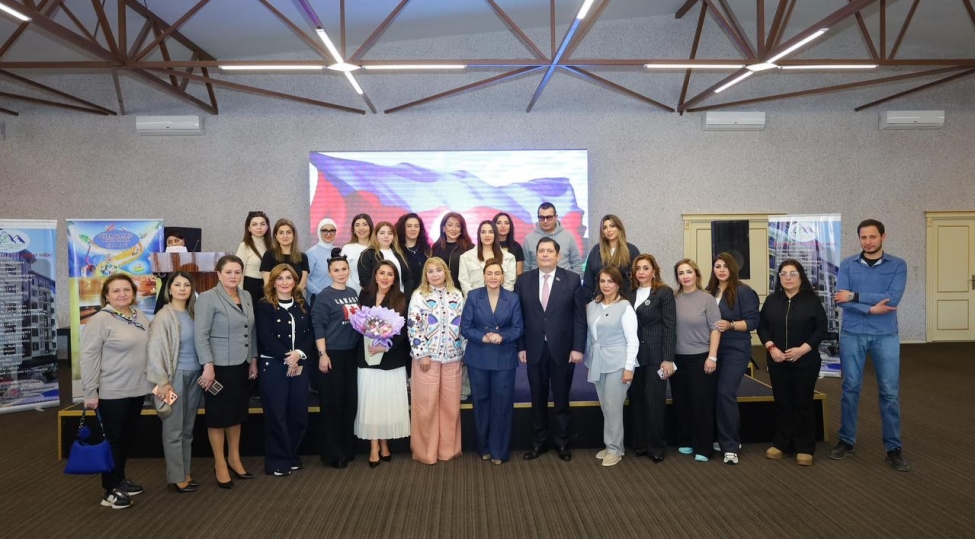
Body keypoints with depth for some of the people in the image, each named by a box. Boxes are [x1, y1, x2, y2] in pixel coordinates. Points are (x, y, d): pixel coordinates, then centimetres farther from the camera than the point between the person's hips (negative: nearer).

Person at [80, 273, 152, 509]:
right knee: (113, 440, 3)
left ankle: (120, 480, 31)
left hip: (137, 390, 7)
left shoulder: (141, 317, 8)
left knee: (128, 437, 16)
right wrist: (90, 392, -16)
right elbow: (89, 358, -15)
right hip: (112, 393, -7)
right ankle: (110, 489, 14)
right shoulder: (100, 320, -13)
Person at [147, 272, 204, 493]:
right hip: (176, 376, -6)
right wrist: (162, 381, -16)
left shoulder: (193, 314, 8)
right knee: (174, 429, 4)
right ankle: (177, 477, 13)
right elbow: (155, 351, -14)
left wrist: (204, 371, 3)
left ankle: (186, 472, 24)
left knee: (188, 428, 14)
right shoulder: (164, 317, -10)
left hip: (194, 375, 6)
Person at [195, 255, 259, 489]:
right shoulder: (208, 298, -11)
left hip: (242, 365, 6)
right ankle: (220, 464, 18)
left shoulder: (247, 296, 8)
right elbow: (200, 335, -16)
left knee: (237, 413, 16)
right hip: (220, 366, -6)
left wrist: (253, 360, 12)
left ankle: (234, 459, 30)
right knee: (219, 415, 5)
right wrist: (208, 366, -20)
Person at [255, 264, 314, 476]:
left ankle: (292, 456, 23)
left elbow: (310, 334, 4)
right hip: (273, 366, -4)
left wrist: (299, 354, -13)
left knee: (299, 413, 7)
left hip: (300, 365, 4)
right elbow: (265, 338, -11)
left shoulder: (302, 305, 12)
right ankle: (278, 461, 11)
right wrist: (287, 357, -16)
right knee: (276, 415, 0)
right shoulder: (264, 306, -2)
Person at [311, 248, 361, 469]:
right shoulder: (324, 296, -7)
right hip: (332, 354, -6)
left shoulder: (353, 293, 9)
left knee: (350, 400, 11)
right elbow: (318, 327, -11)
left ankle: (348, 448, 24)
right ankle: (333, 453, 11)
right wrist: (322, 354, -17)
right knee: (332, 403, 1)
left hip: (351, 353, 6)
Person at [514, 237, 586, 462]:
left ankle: (562, 442, 25)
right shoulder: (523, 280, 2)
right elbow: (519, 316, 3)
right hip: (534, 349, 1)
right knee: (538, 399, 11)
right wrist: (520, 347, -2)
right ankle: (538, 442, 24)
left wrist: (578, 348, -8)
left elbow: (579, 316, -3)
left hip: (563, 349, -1)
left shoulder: (572, 279, -2)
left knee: (561, 399, 10)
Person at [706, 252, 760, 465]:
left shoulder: (744, 291, -5)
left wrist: (730, 325, -22)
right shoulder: (709, 292, 10)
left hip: (736, 350, -6)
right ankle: (727, 439, 24)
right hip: (713, 350, 6)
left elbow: (753, 321, -10)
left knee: (726, 393, -14)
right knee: (715, 395, 8)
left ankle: (730, 446, -5)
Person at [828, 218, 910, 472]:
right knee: (850, 388, 7)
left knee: (890, 392, 2)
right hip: (852, 335, 1)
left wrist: (855, 295, -12)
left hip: (886, 336, 0)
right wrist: (870, 309, -16)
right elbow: (840, 300, -8)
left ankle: (894, 447, 13)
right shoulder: (847, 265, 4)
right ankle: (847, 441, 18)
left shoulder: (898, 265, 2)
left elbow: (892, 299, -13)